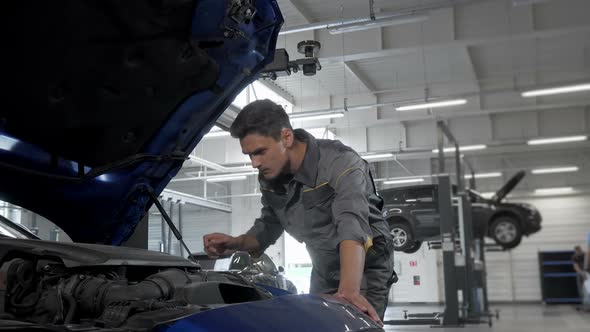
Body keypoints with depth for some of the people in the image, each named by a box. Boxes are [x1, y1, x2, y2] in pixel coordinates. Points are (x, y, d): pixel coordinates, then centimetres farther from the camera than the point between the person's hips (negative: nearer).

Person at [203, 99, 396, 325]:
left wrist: (349, 289, -57)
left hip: (366, 271, -6)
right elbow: (268, 227, 9)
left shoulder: (341, 163, -27)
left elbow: (353, 226, -42)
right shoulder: (269, 178, -6)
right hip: (323, 273, 6)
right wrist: (235, 243, -13)